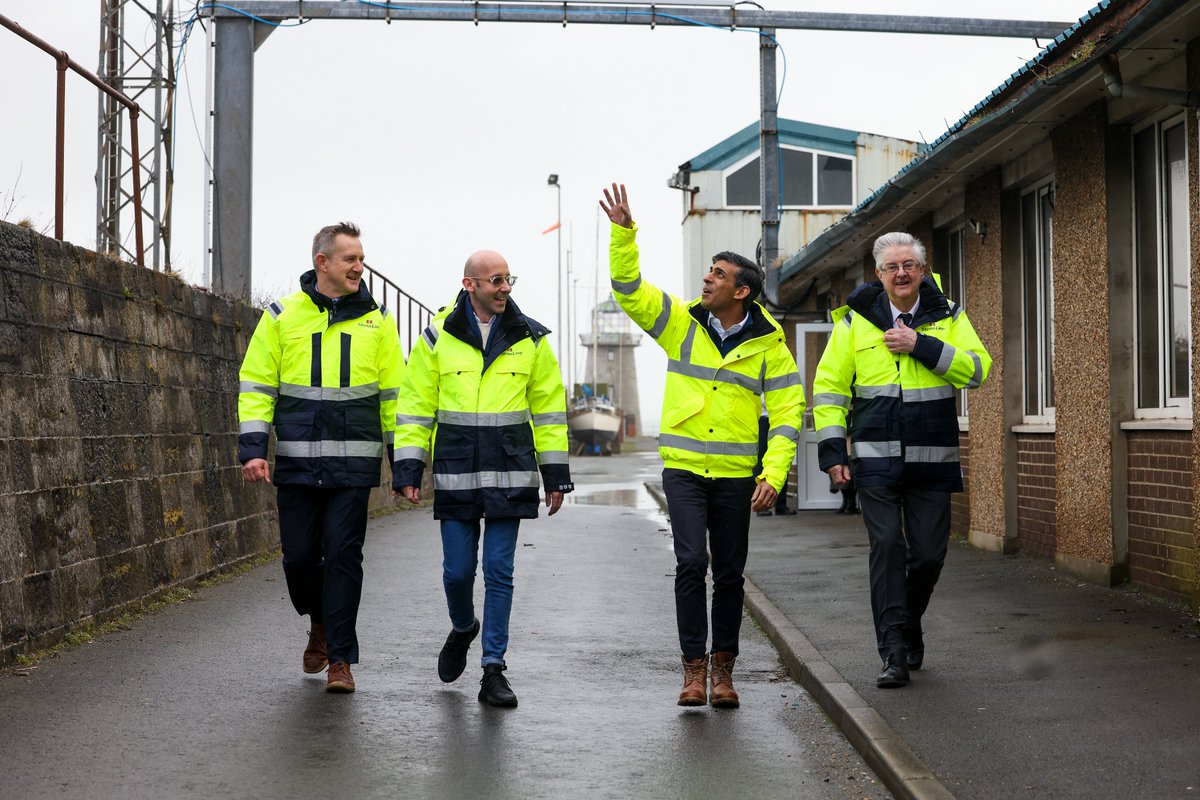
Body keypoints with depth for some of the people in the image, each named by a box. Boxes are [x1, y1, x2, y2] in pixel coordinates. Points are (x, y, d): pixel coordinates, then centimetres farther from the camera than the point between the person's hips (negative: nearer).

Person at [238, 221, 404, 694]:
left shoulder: (376, 320, 7)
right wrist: (252, 450, -4)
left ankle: (340, 659, 4)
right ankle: (320, 624, 34)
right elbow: (257, 388, 5)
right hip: (296, 464, 1)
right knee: (299, 556, 5)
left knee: (343, 555, -4)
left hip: (353, 465, -1)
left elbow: (395, 394, 9)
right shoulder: (282, 317, 4)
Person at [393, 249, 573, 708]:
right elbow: (415, 406, 5)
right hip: (455, 472, 0)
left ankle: (493, 670, 6)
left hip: (510, 473, 0)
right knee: (458, 570, 5)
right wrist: (408, 468, -1)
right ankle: (462, 629, 37)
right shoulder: (439, 337, 2)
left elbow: (549, 407, 8)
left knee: (499, 572, 0)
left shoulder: (530, 339, 4)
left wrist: (555, 473, 5)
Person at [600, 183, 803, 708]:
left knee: (729, 573, 6)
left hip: (736, 474, 0)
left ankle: (722, 669, 17)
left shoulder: (768, 342, 0)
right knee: (691, 563, -12)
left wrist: (774, 473, -10)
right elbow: (628, 287, 0)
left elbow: (788, 409, -1)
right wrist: (623, 233, -14)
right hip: (683, 468, 0)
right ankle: (693, 667, -3)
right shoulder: (680, 321, 3)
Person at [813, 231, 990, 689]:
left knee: (929, 553, 3)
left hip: (932, 459, 1)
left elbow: (977, 369, -7)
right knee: (887, 547, -9)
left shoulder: (947, 316, 6)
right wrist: (832, 450, -2)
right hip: (875, 458, -1)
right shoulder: (855, 321, 4)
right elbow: (828, 386, 5)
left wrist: (922, 346, -16)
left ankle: (909, 625, 31)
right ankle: (894, 653, -6)